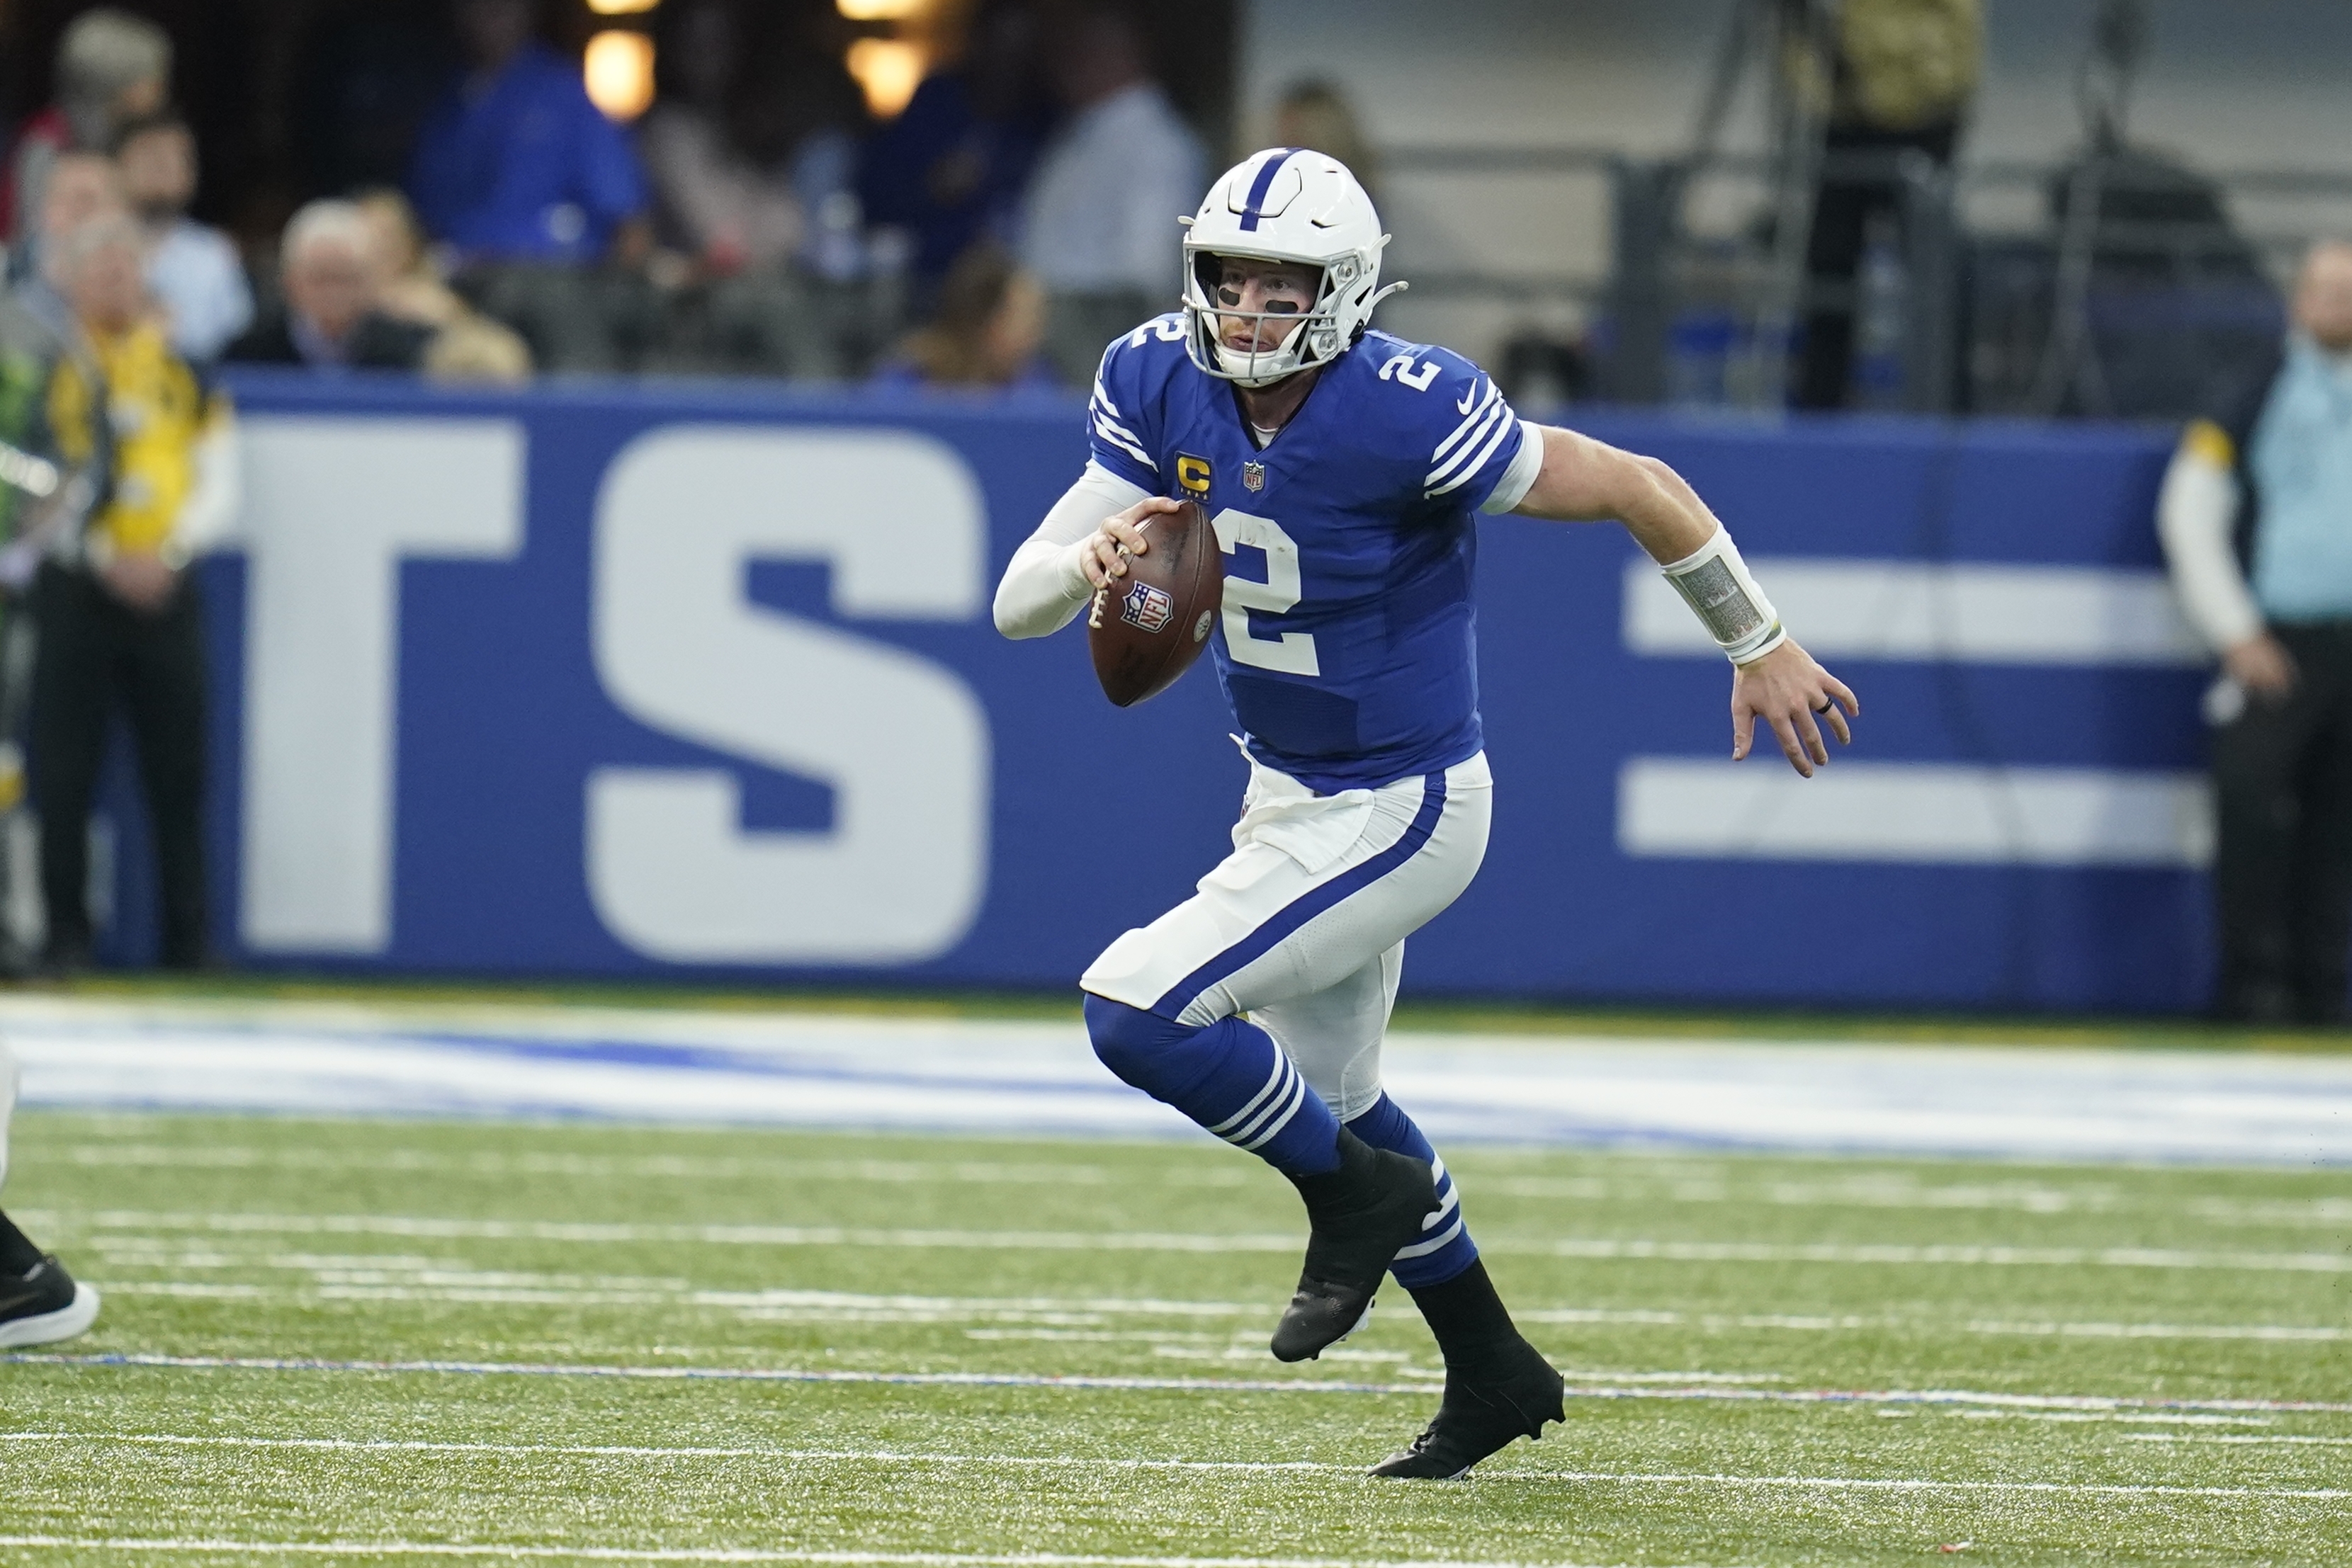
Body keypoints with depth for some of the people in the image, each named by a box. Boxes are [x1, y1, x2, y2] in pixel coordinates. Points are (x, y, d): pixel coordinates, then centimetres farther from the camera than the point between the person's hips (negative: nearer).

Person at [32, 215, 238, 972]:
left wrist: (168, 552, -11)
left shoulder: (185, 369, 9)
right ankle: (66, 932, 6)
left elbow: (219, 485, 6)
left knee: (179, 769, 4)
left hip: (165, 590, 3)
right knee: (65, 770, -3)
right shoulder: (47, 368, -1)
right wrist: (105, 556, -15)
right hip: (75, 588, -3)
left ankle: (188, 935, 11)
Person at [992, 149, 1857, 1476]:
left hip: (1396, 813, -8)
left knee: (1136, 1013, -19)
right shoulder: (1164, 386, -10)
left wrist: (1759, 645, -7)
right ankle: (1495, 1377, 44)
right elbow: (1018, 604, -9)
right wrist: (1097, 563, -33)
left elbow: (1639, 488, -18)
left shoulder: (1406, 413, -29)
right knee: (1332, 1101, 25)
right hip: (1289, 799, 8)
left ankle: (1357, 1194, 6)